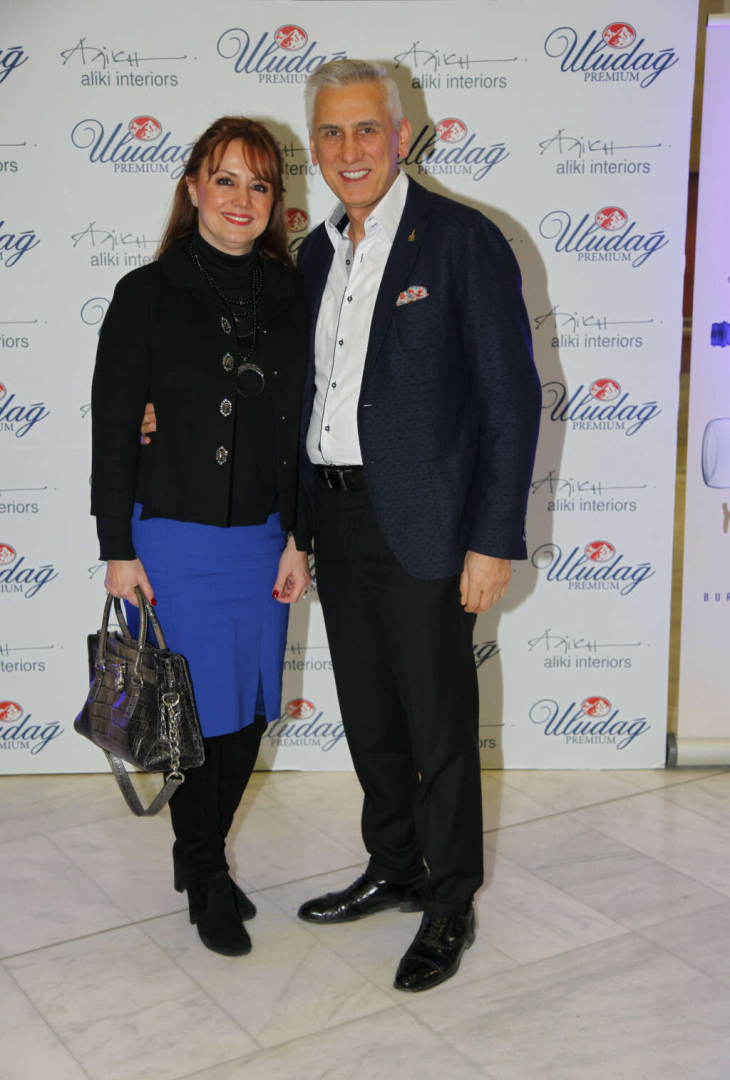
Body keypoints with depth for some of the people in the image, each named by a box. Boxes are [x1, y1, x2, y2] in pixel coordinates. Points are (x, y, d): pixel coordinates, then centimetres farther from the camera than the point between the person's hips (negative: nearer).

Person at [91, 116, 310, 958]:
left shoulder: (289, 297, 5)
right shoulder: (147, 295, -6)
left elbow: (302, 428, 8)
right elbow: (113, 429, -5)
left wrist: (297, 537, 4)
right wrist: (118, 550, -7)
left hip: (264, 540, 4)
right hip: (176, 539, -4)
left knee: (251, 712, 11)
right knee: (199, 712, 4)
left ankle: (203, 855, 35)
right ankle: (206, 882, 26)